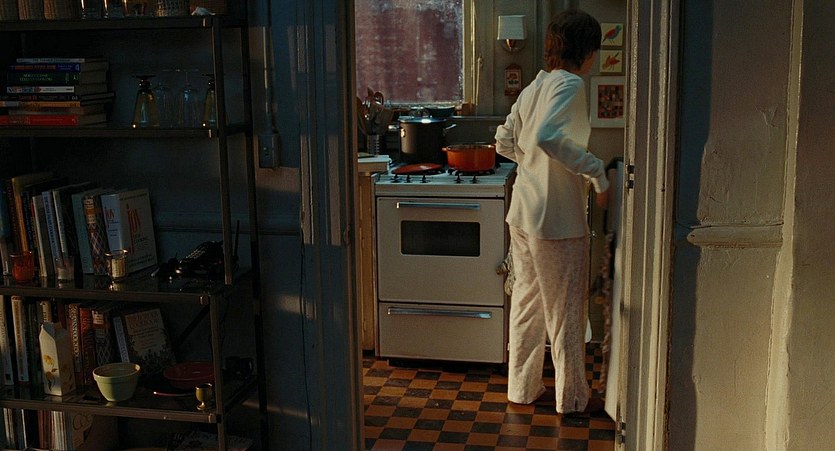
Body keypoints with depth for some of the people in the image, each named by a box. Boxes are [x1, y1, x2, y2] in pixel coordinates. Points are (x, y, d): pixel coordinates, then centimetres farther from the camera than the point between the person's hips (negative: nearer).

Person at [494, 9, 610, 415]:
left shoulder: (534, 87, 11)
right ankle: (572, 397, 19)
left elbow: (505, 142, 17)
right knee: (566, 309, 6)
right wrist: (596, 170, -25)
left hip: (523, 214, 8)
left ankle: (522, 386, 28)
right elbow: (548, 136, -31)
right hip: (557, 218, -8)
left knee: (527, 300, 17)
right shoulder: (569, 84, -14)